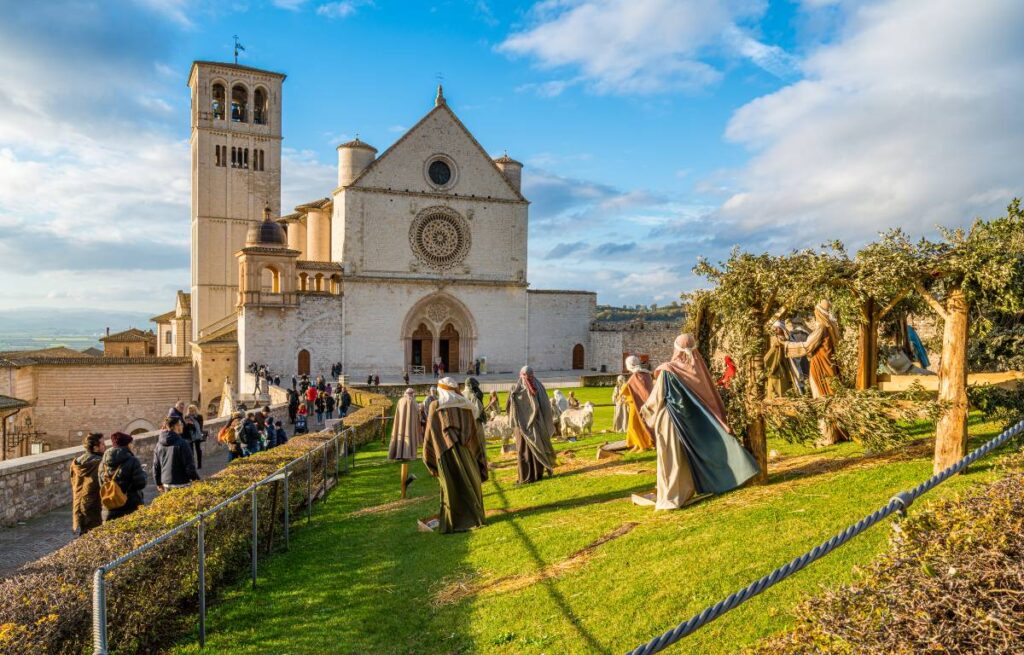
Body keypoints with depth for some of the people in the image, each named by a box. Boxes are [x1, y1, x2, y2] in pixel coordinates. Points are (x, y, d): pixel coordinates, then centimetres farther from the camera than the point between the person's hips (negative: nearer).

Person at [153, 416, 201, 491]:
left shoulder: (159, 445, 3)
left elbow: (156, 466, 11)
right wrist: (196, 479, -4)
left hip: (166, 483, 7)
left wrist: (159, 483, 21)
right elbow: (189, 465, -16)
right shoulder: (182, 444, -18)